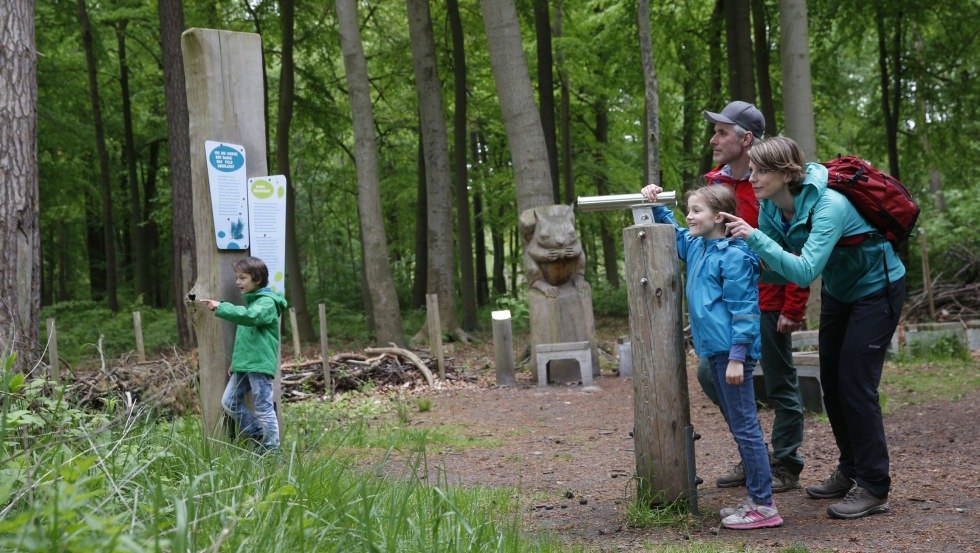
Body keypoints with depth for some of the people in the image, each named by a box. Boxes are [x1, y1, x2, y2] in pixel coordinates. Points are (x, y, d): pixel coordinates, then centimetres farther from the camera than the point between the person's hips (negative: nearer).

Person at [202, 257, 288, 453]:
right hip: (243, 365, 10)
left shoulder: (267, 302, -10)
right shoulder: (250, 300, 20)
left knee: (264, 408, -5)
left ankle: (271, 450, 3)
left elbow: (250, 316, -32)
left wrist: (221, 307, -29)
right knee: (229, 402, 8)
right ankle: (258, 435, 19)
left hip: (260, 364, -9)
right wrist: (236, 361, 22)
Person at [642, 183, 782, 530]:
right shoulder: (696, 247, 12)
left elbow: (743, 310, -17)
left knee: (745, 427, -5)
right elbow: (673, 232, 33)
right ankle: (756, 499, 22)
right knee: (739, 426, 14)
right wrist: (656, 205, 18)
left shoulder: (733, 256, -14)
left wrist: (737, 357, -21)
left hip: (731, 351, -10)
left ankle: (764, 506, 1)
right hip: (715, 350, 10)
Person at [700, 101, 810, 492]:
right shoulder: (715, 182, 7)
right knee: (710, 372, 5)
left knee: (780, 386, 5)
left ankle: (785, 466, 20)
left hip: (769, 304, -7)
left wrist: (793, 309, -16)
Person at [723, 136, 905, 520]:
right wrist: (741, 241, -24)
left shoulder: (828, 205, -35)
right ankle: (850, 471, 22)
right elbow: (769, 265, -7)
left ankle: (874, 489, -5)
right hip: (838, 290, 8)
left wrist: (755, 237, -47)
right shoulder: (770, 206, -12)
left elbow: (805, 271, -44)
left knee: (856, 384, -12)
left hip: (876, 289, -8)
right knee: (831, 383, 8)